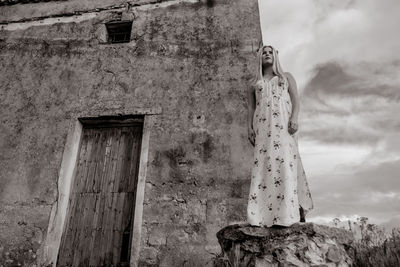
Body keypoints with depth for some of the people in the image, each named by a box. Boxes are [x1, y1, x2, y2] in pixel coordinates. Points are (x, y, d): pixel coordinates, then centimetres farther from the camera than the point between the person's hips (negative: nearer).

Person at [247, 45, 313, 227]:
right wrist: (249, 128, 1)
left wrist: (294, 118, -10)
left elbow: (296, 100, 9)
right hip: (263, 123, 1)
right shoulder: (255, 84, 26)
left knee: (285, 160, -15)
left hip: (284, 122, -1)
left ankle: (289, 212, -15)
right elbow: (251, 108, 16)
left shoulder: (286, 77, 23)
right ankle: (265, 214, -14)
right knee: (264, 162, -12)